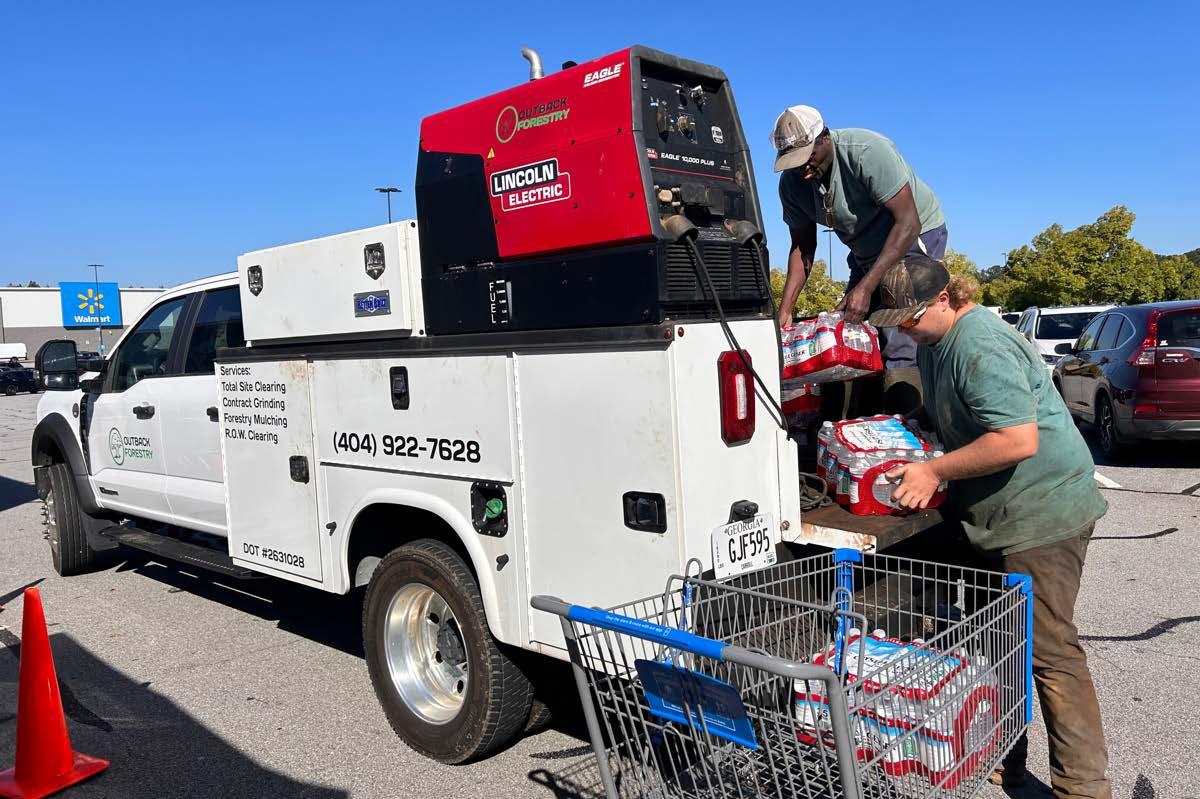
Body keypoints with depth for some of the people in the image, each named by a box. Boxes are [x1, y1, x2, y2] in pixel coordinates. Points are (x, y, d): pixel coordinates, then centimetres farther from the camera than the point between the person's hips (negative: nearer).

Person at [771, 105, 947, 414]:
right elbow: (802, 246, -2)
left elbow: (908, 223, -30)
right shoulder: (792, 183, -10)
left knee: (900, 345, -20)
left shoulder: (867, 151, -29)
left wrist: (866, 288, -36)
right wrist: (785, 308, -14)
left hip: (914, 235, -6)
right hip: (866, 250, 6)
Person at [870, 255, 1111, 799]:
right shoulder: (933, 343, 10)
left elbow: (1018, 440, -30)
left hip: (1042, 513, -10)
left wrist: (936, 471, -22)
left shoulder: (980, 346, -23)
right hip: (997, 517, 10)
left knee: (1047, 650, -5)